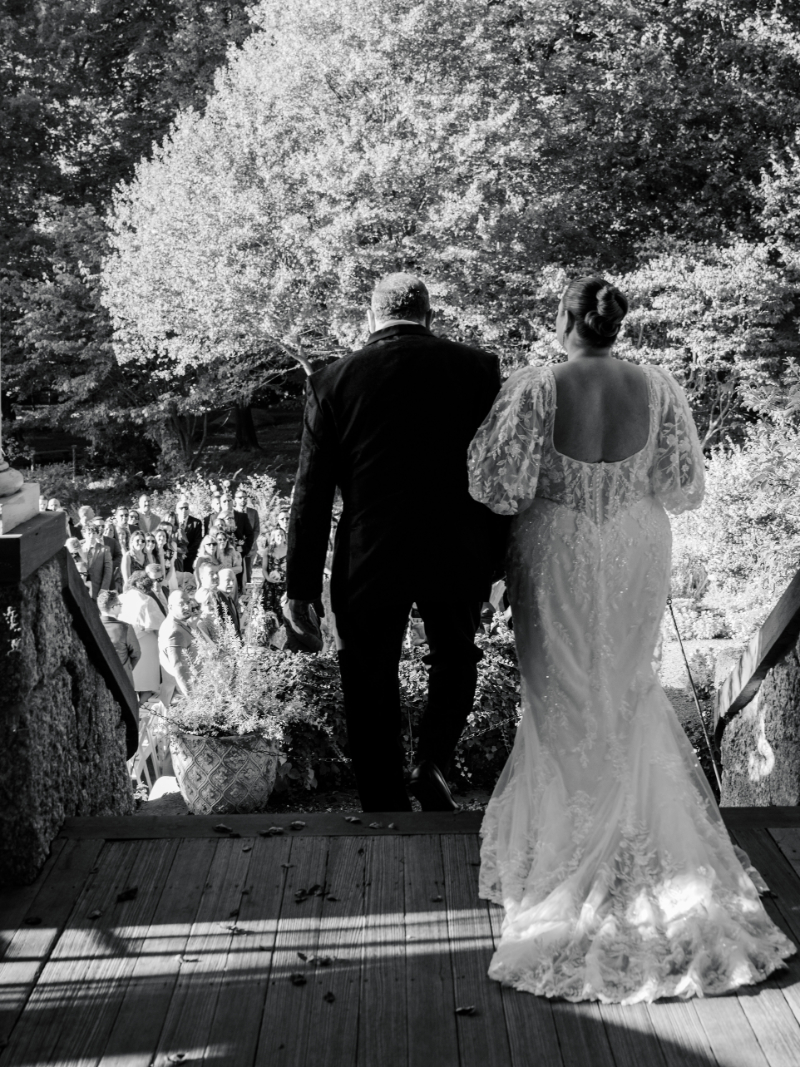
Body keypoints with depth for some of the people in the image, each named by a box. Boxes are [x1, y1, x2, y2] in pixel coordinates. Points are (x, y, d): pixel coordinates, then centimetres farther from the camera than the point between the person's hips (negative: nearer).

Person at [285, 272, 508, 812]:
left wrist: (301, 586, 4)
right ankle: (434, 764, 13)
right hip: (459, 557, 1)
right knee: (456, 658, 28)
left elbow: (312, 493, -2)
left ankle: (387, 808, 23)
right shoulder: (479, 368, -1)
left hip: (370, 561, -1)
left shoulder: (333, 382, -3)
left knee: (371, 684, 15)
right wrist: (498, 559, 12)